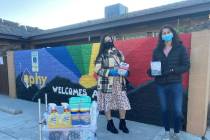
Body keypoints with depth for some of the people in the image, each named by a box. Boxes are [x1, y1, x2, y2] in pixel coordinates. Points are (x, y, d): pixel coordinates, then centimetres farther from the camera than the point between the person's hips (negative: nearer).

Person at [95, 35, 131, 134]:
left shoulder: (119, 53, 9)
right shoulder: (101, 55, -3)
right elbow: (97, 70, -10)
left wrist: (125, 72, -6)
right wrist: (110, 72, -20)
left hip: (119, 83, 4)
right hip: (106, 83, -3)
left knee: (123, 102, 3)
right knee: (107, 103, 6)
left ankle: (122, 123, 24)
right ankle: (110, 124, 25)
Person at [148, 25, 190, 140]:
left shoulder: (180, 48, -1)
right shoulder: (157, 50, 6)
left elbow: (186, 66, -6)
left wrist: (172, 70, -21)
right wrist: (150, 71, -16)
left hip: (176, 84, -2)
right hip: (160, 85, 2)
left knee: (178, 111, 1)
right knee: (164, 110, 14)